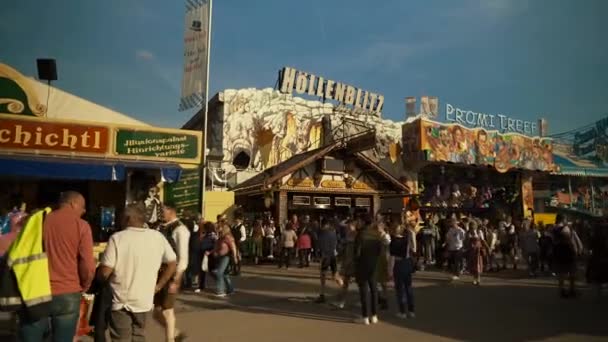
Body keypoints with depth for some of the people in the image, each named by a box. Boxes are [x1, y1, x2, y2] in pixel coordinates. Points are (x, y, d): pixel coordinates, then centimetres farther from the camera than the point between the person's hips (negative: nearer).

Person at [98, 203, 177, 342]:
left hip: (121, 301, -4)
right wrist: (158, 286, 11)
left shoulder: (117, 238, -14)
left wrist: (97, 279, 8)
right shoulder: (158, 237, -2)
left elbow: (105, 272, -15)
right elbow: (172, 264, 2)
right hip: (144, 300, 4)